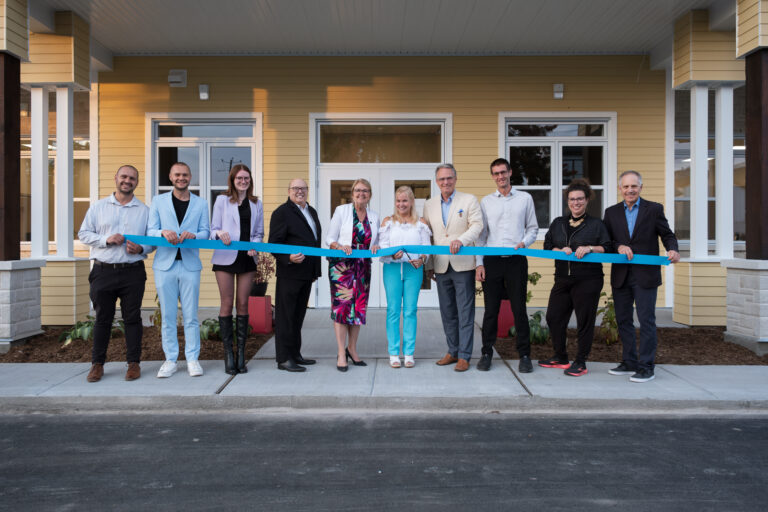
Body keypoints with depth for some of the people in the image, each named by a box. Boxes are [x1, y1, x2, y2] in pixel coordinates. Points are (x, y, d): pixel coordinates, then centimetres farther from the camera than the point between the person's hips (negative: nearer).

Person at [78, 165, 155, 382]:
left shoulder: (144, 210, 9)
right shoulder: (98, 207, 10)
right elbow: (83, 233, 8)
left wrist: (141, 249, -11)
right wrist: (106, 239, -9)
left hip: (133, 272, 0)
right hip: (103, 272, 1)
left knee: (132, 318, 4)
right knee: (102, 318, 6)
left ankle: (133, 363, 13)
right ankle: (97, 364, 16)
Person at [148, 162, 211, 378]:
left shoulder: (201, 204, 11)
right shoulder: (158, 201, 10)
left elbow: (206, 232, 5)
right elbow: (150, 231, 4)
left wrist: (193, 235, -18)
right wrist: (164, 233, -18)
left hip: (190, 264, 0)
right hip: (165, 264, 0)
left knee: (191, 316, 2)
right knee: (168, 316, 5)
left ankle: (192, 359, 11)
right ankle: (170, 360, 14)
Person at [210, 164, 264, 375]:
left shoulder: (256, 203, 11)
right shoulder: (222, 200, 5)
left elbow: (259, 232, 13)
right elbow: (213, 229, 1)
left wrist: (255, 245, -8)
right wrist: (220, 234, -22)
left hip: (247, 257, 2)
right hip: (225, 257, -2)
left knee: (243, 304, 4)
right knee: (227, 304, 0)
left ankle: (241, 354, 9)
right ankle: (228, 354, 6)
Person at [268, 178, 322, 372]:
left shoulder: (312, 211, 18)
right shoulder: (282, 212, -7)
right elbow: (274, 243, -11)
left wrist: (316, 270, 19)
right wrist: (289, 258, -28)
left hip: (306, 274, 8)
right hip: (289, 273, -8)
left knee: (298, 315, 15)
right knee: (285, 315, -3)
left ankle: (295, 354, 24)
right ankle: (283, 358, 3)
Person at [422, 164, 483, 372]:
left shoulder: (469, 200, 2)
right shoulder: (429, 205, 12)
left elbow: (477, 226, -9)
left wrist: (461, 240, -27)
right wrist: (428, 264, 12)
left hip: (463, 265, -4)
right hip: (441, 267, 4)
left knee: (465, 312, -2)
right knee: (447, 312, 11)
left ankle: (464, 356, 5)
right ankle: (452, 351, 22)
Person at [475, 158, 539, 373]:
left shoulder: (525, 198, 8)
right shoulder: (486, 202, 10)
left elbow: (533, 227, 12)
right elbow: (481, 234, 9)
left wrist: (524, 243, -9)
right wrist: (479, 263, 1)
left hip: (516, 259, -1)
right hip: (492, 260, 1)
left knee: (519, 308, 1)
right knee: (491, 309, 4)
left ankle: (524, 355, 10)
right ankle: (487, 353, 13)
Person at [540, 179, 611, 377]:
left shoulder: (596, 224, 4)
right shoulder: (558, 223, 15)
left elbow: (608, 248, -1)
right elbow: (547, 246, 12)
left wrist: (590, 248, -16)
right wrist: (561, 250, -7)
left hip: (588, 280, -4)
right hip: (562, 279, 4)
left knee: (585, 320, -1)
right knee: (553, 317, 6)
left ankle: (580, 362, 11)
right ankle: (560, 357, 22)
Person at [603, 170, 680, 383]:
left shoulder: (654, 209, 2)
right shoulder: (611, 212, 9)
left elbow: (667, 234, 4)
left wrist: (672, 250, -16)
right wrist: (619, 247, -13)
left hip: (645, 275, -4)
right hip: (620, 276, 4)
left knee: (646, 320, -3)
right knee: (623, 320, 11)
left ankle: (646, 367, 5)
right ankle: (629, 362, 23)